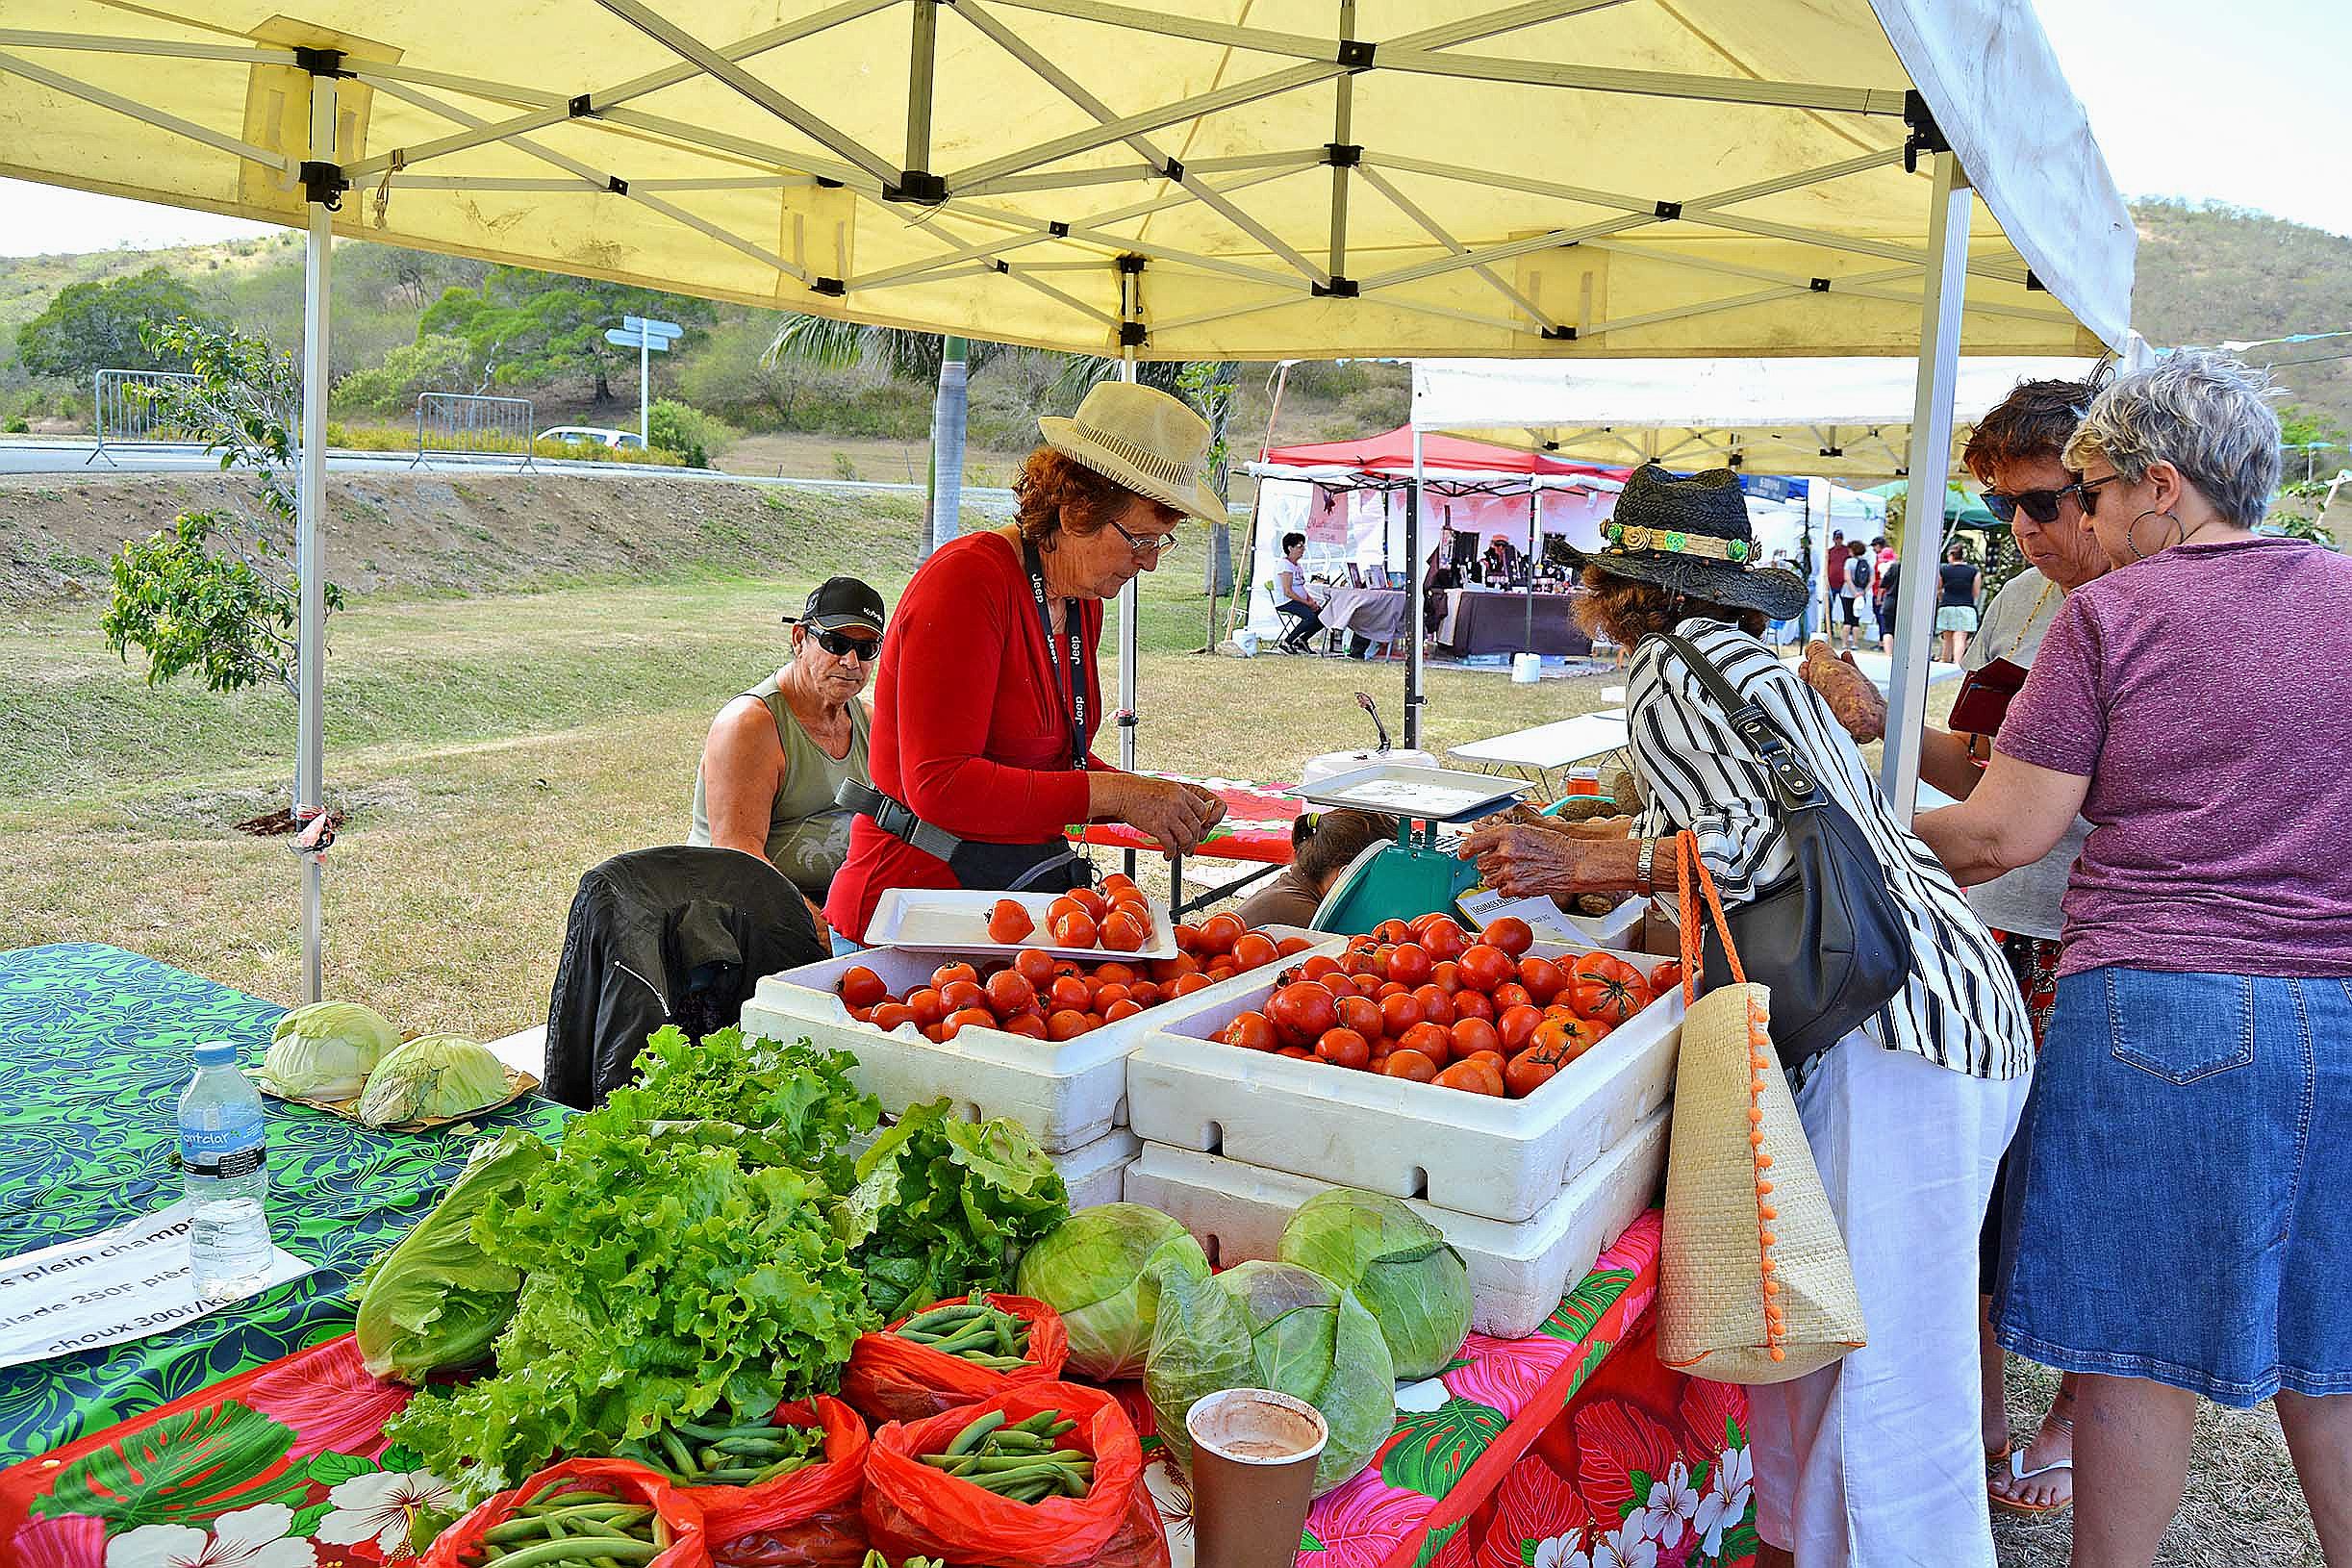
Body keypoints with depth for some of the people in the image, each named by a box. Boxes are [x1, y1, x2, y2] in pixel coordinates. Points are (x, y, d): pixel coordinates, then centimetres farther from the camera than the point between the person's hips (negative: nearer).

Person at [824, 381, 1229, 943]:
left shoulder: (1084, 601, 11)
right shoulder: (963, 581, -17)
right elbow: (939, 786, -23)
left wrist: (1157, 798, 1)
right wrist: (1114, 794, -21)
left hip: (1034, 889, 8)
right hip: (918, 892, -8)